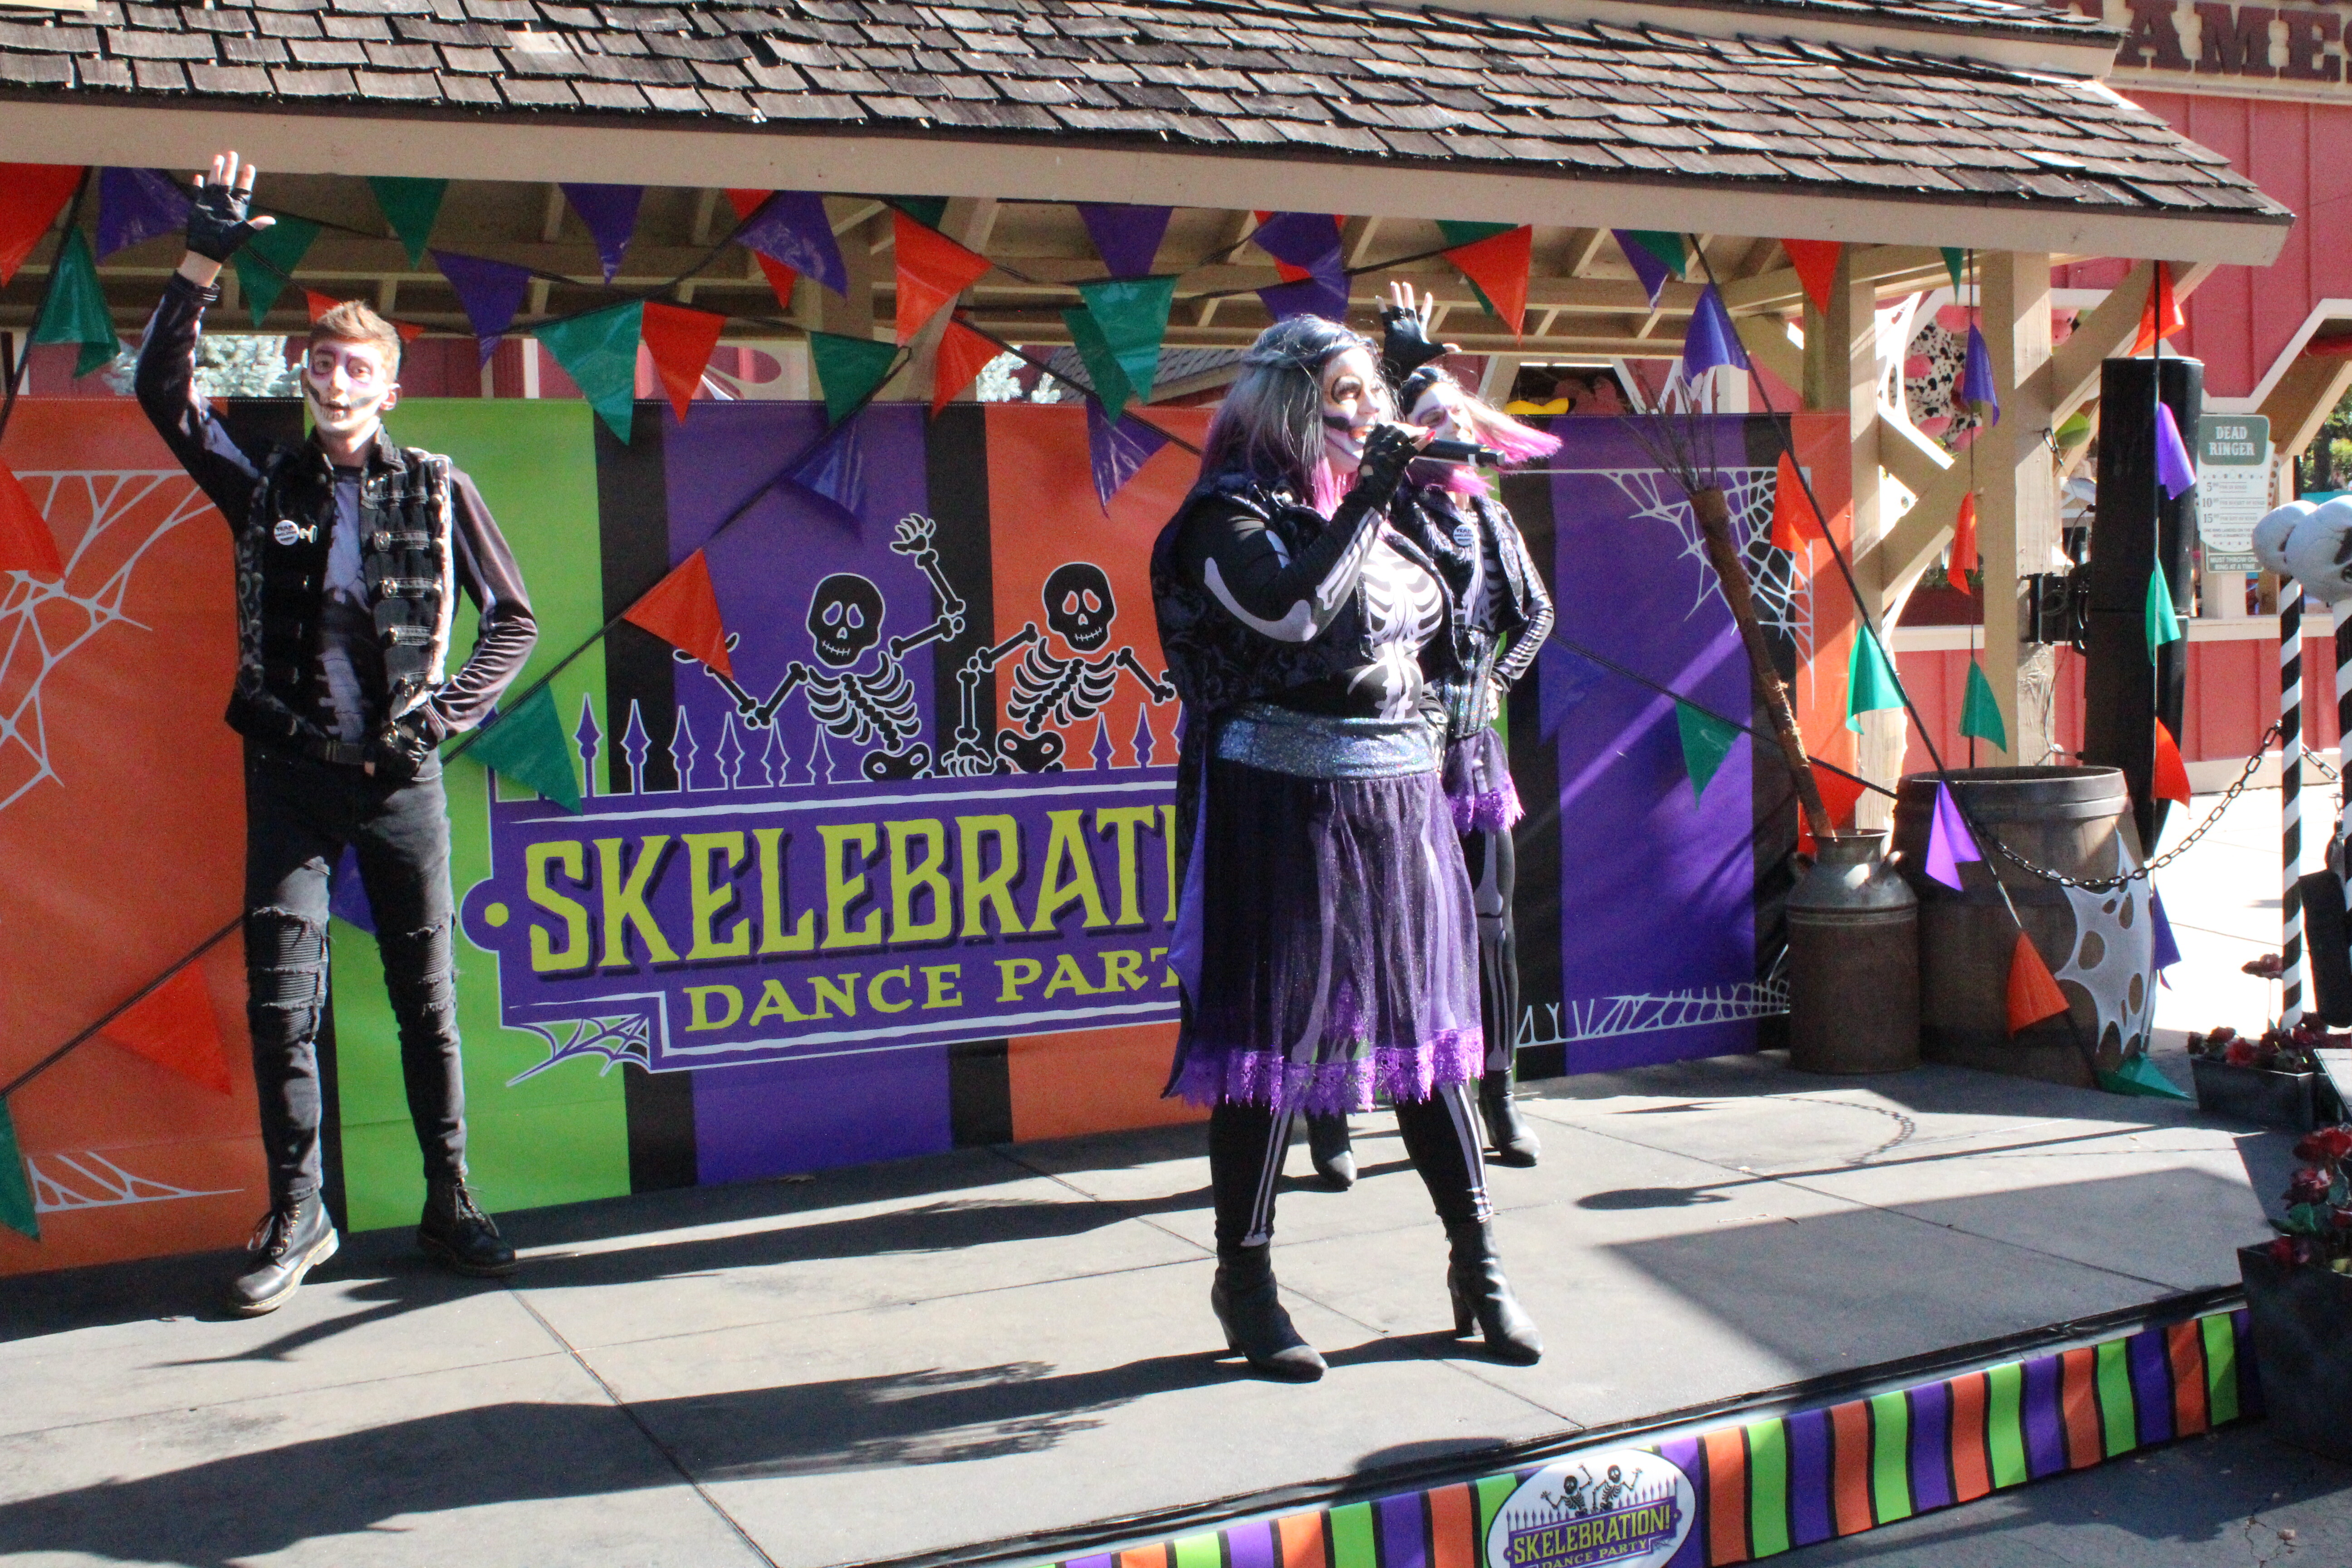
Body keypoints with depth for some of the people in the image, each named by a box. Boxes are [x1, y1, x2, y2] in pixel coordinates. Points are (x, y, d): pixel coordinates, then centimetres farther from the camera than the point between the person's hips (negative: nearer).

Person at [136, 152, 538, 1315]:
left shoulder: (435, 490, 5)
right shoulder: (266, 486, 8)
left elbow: (512, 622, 7)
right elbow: (164, 393, 1)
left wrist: (443, 715, -5)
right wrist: (201, 267, -8)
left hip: (399, 778, -1)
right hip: (290, 773, 1)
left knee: (428, 997, 5)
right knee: (280, 1001, -1)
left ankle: (449, 1201, 17)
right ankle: (296, 1217, 12)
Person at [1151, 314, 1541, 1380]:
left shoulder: (1368, 508, 15)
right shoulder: (1231, 514, -4)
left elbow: (1444, 642, 19)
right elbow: (1291, 609, -24)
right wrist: (1370, 501, -16)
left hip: (1401, 804, 6)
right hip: (1283, 806, -6)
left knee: (1424, 1023, 10)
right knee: (1269, 1036, 1)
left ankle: (1477, 1263, 20)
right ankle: (1245, 1274, 15)